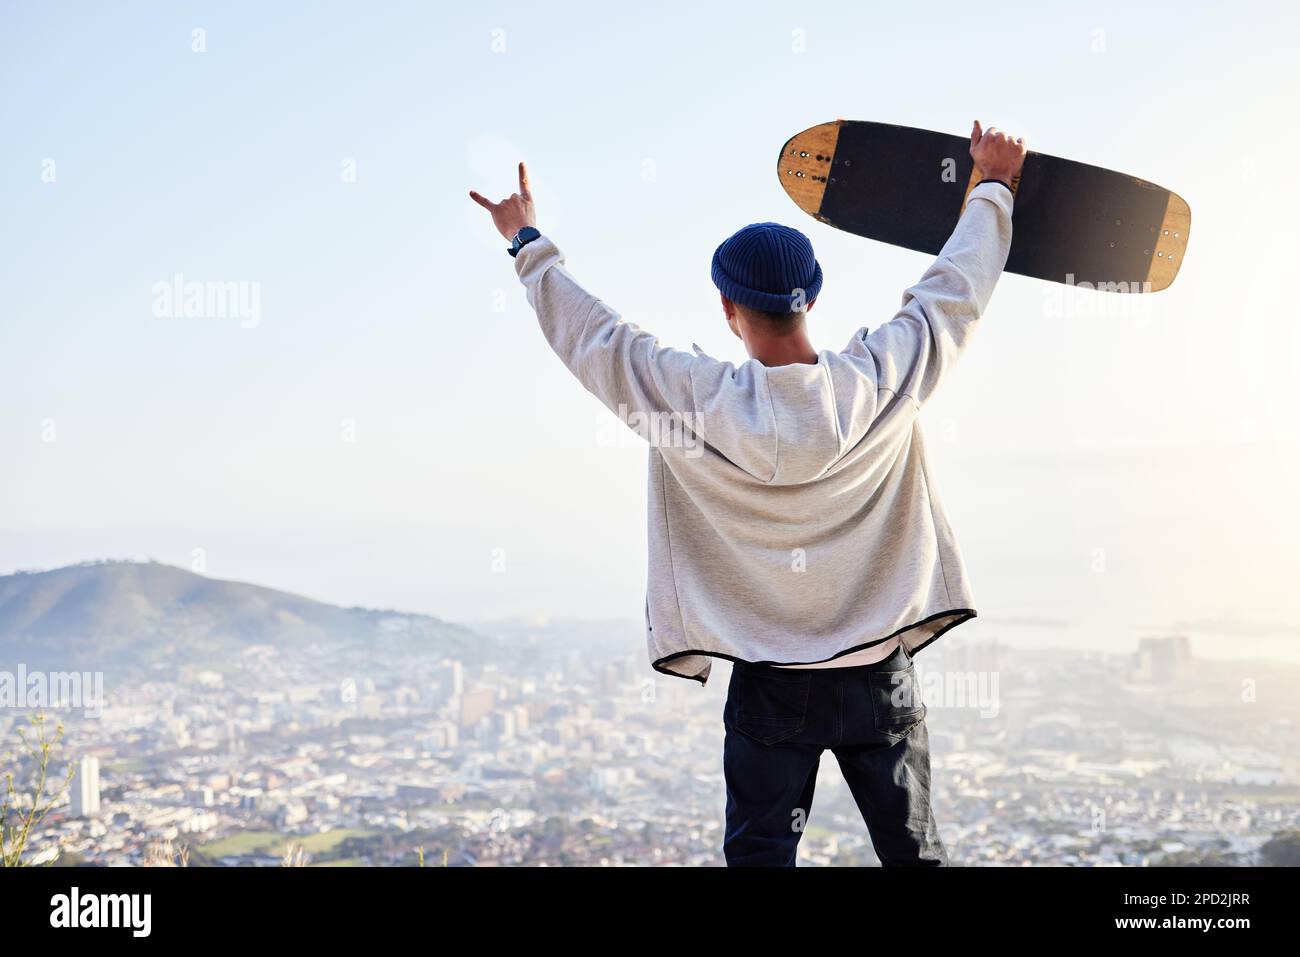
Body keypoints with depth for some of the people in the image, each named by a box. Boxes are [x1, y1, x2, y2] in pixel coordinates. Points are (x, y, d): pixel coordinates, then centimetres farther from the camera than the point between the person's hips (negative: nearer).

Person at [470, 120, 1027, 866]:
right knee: (914, 851, 11)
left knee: (760, 853, 8)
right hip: (880, 677, 1)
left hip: (770, 687, -1)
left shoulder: (696, 402, -13)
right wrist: (995, 187, 20)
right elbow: (956, 292, 4)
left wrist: (529, 243, 14)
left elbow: (592, 334, -1)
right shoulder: (884, 380, -10)